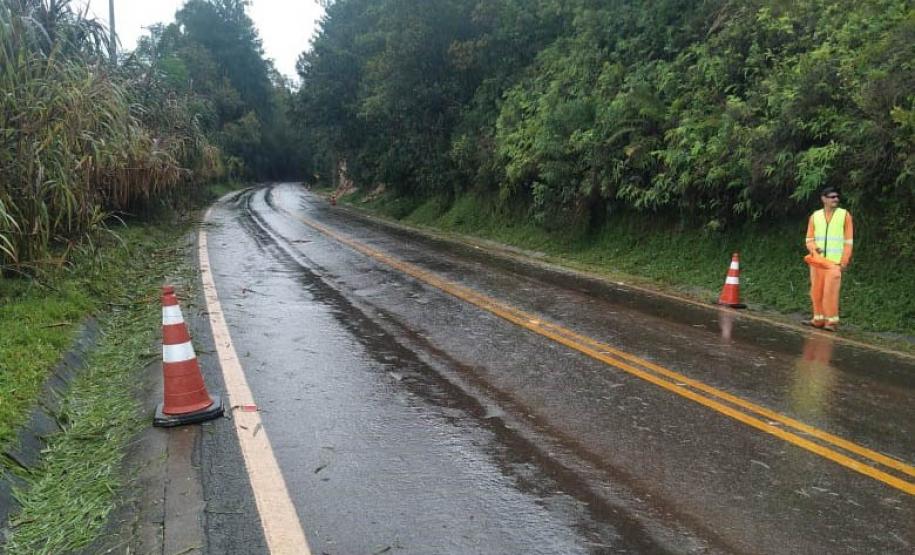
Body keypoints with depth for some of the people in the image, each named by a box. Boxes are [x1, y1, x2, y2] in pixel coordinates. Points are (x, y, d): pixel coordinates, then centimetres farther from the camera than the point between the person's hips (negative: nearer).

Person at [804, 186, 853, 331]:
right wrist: (813, 248, -13)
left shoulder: (845, 215, 0)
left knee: (830, 291, -10)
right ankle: (819, 319, 14)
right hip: (817, 260, 3)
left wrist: (845, 261, -6)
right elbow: (810, 239, 9)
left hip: (835, 261, -3)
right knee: (816, 290, 5)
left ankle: (831, 321, -4)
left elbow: (848, 240, 0)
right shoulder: (815, 216, 6)